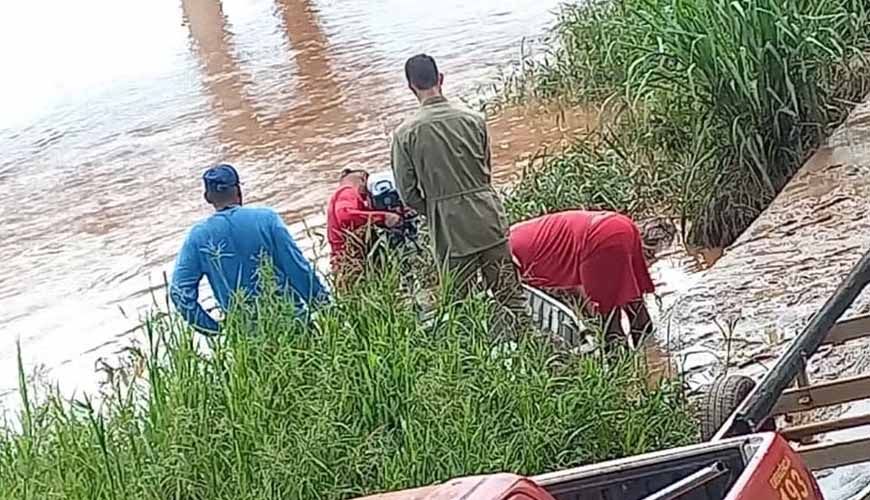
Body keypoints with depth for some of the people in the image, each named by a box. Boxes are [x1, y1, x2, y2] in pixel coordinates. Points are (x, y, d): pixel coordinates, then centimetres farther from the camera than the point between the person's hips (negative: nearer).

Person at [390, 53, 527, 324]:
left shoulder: (405, 134, -7)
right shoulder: (473, 119, 0)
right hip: (488, 218, 2)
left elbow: (407, 193, -3)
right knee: (510, 294, 9)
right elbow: (487, 171, 10)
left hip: (450, 232, -2)